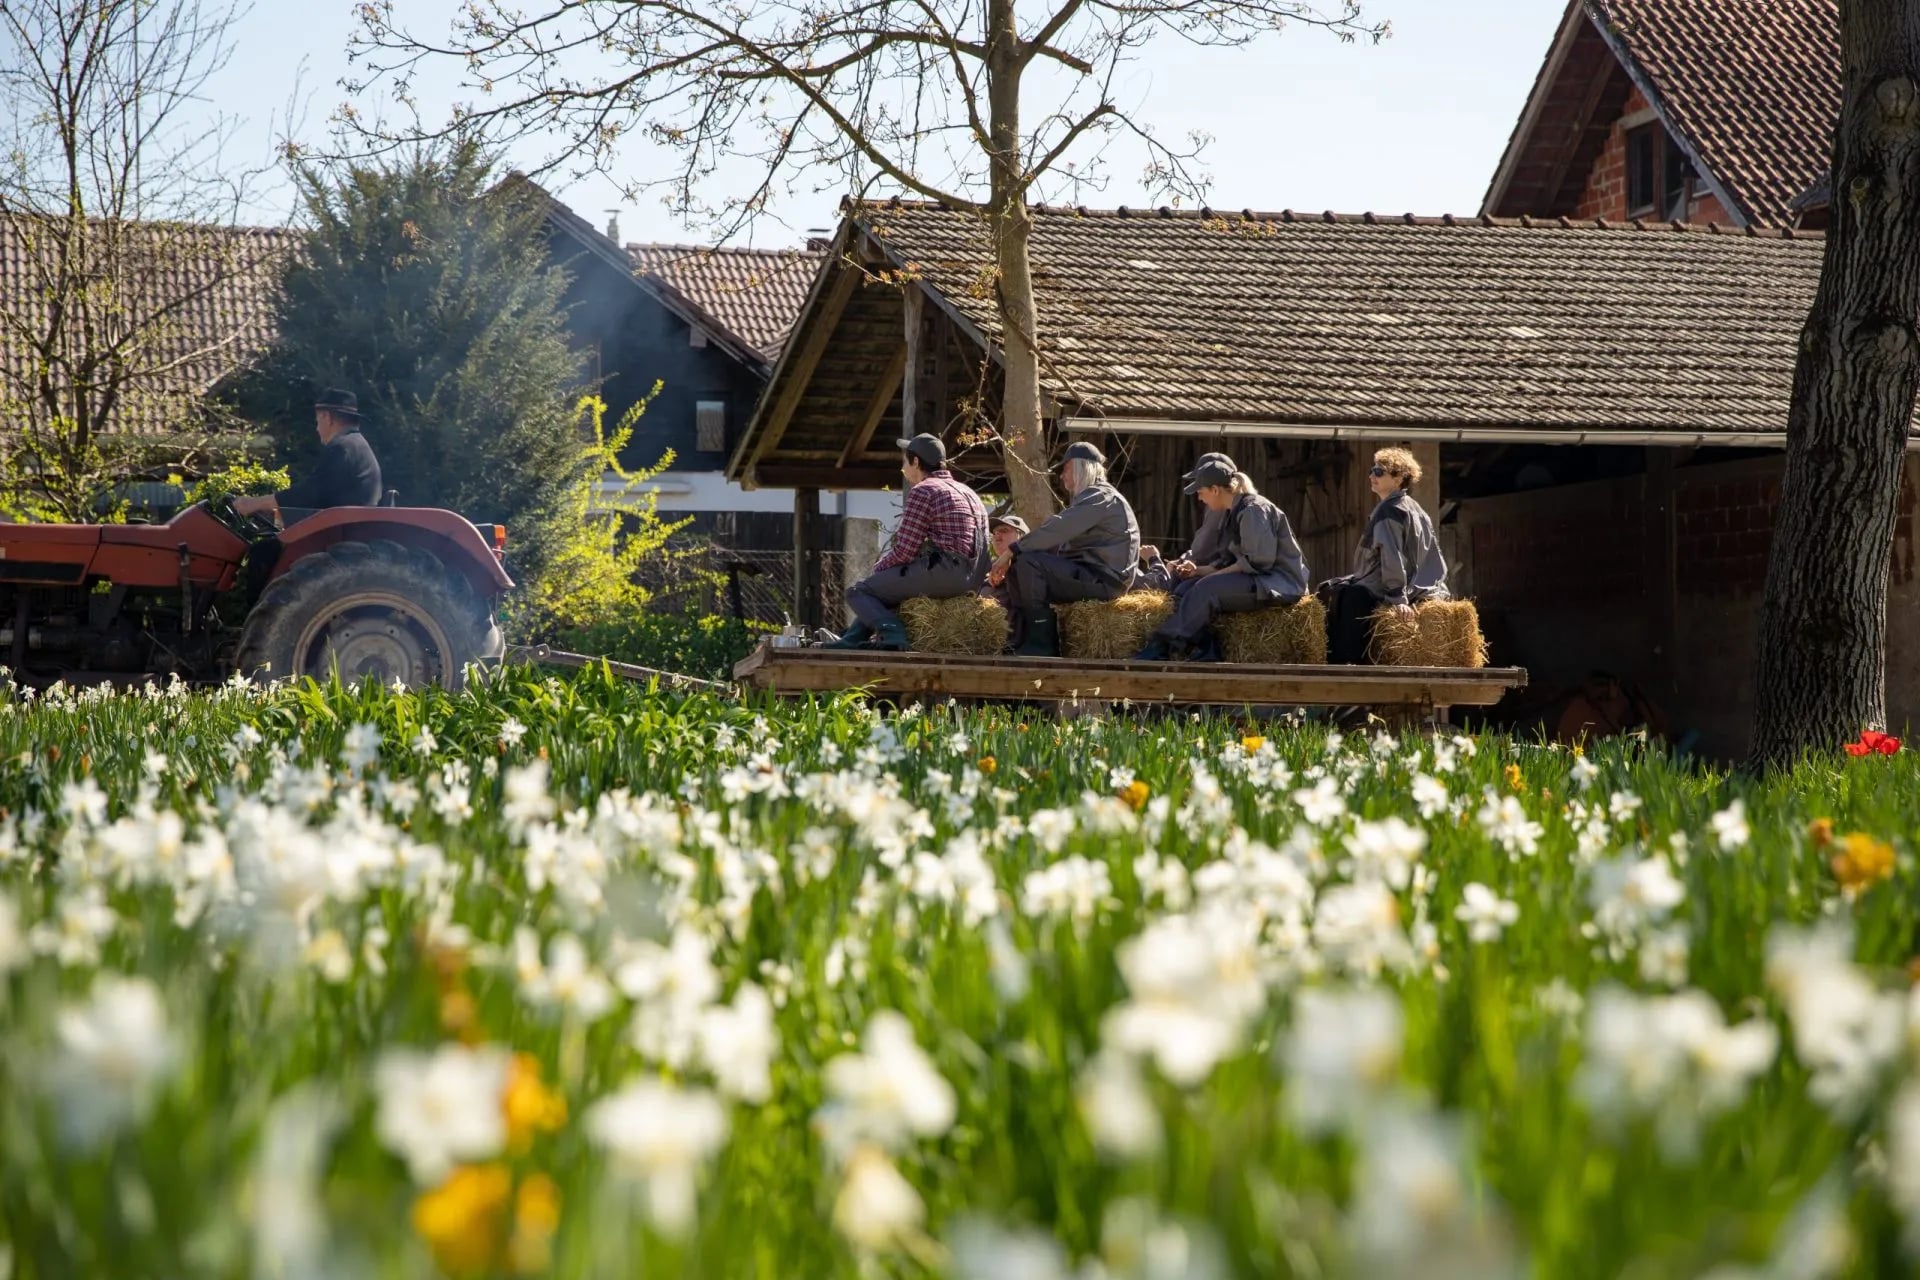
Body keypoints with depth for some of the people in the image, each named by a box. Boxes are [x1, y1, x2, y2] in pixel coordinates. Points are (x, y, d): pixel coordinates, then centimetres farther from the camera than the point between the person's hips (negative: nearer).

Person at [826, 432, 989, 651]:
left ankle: (892, 633, -26)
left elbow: (904, 551, -10)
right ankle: (852, 639, 28)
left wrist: (879, 567, 9)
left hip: (945, 572, -10)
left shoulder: (922, 491, -6)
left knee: (858, 592, -4)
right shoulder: (966, 492, 23)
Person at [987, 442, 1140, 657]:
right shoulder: (1088, 498, 24)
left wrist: (1012, 551, -21)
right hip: (1089, 575, 11)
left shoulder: (1101, 496, -10)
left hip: (1103, 580, -11)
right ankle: (1022, 649, -1)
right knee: (1015, 568, 9)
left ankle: (1040, 650, -22)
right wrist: (1010, 558, 3)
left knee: (1029, 563, -25)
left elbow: (1056, 529, -22)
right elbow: (1058, 541, 16)